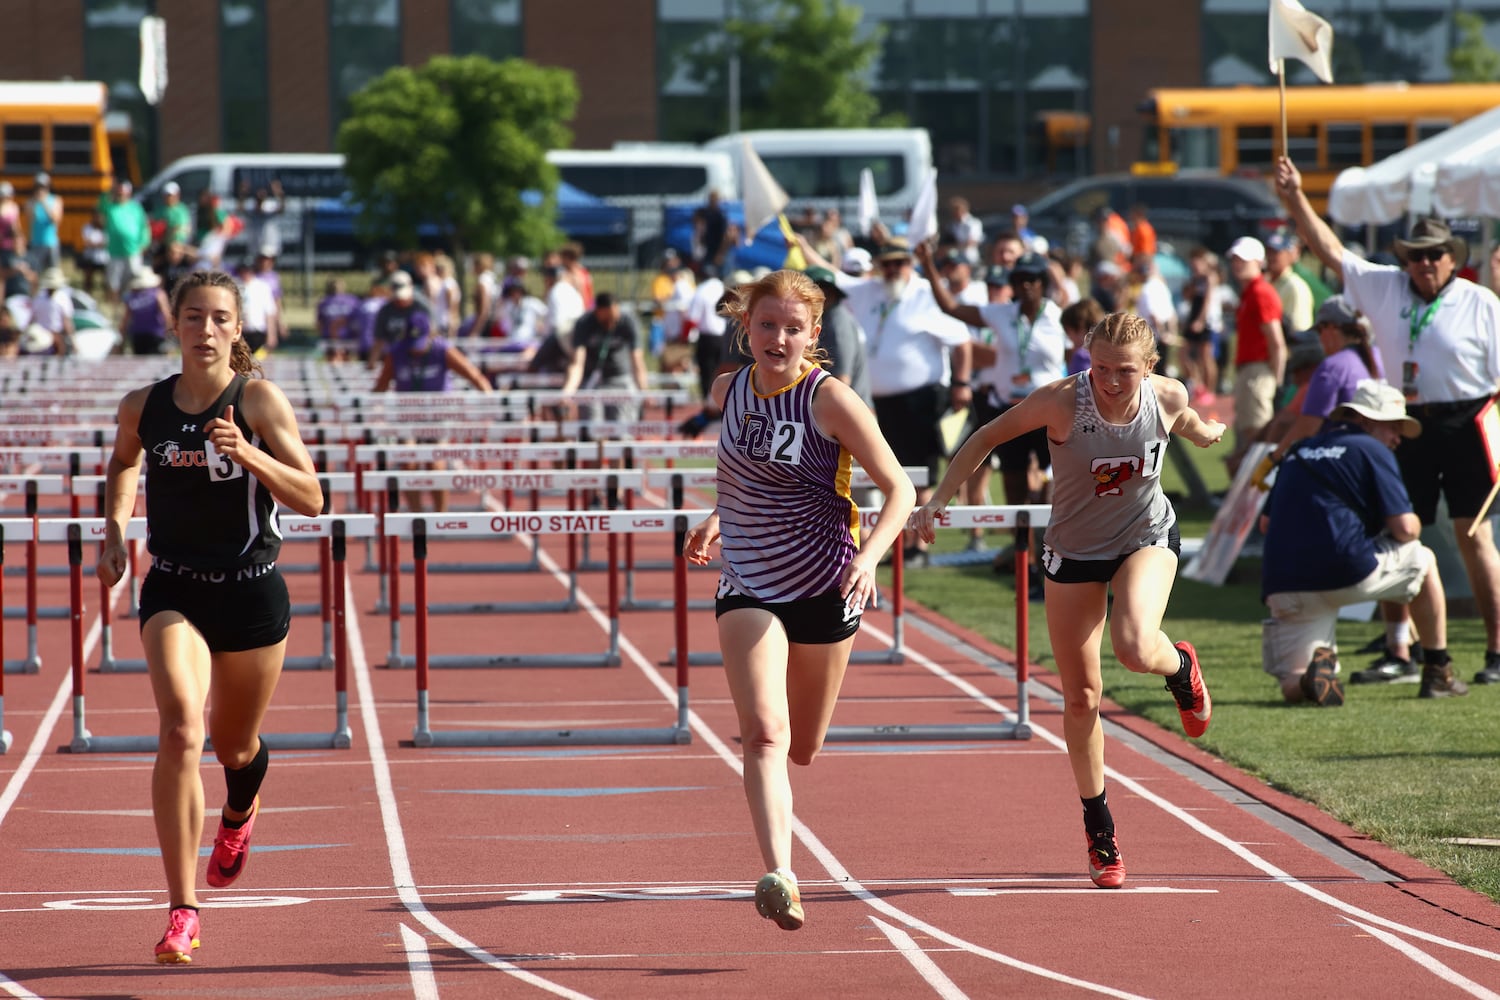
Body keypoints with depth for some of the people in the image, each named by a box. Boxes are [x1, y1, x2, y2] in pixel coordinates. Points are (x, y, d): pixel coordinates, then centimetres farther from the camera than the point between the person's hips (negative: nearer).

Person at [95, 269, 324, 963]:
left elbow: (311, 498, -14)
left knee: (233, 745, 16)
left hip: (252, 593, 0)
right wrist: (114, 528, 8)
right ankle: (181, 909, -22)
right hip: (173, 591, 0)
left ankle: (239, 813, 57)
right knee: (180, 729, -22)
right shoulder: (142, 406, -1)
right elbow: (123, 462, 23)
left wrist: (249, 455, -29)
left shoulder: (259, 400, -10)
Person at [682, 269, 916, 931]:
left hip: (825, 589, -2)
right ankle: (779, 877, -30)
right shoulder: (729, 390, 1)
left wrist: (870, 555, -26)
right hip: (747, 588, 2)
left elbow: (899, 489, -12)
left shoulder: (831, 399, -13)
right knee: (764, 733, -20)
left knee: (802, 748, 13)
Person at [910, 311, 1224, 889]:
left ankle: (1180, 668, 10)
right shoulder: (1060, 402, -26)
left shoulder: (1168, 398, -19)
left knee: (1135, 647, -30)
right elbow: (988, 436, -12)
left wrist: (1205, 432, 29)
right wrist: (940, 498, -17)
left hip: (1146, 538, 0)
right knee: (1080, 696, 4)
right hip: (1073, 551, 0)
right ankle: (1099, 831, 21)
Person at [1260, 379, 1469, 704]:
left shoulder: (1298, 451, 23)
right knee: (1423, 560, 25)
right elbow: (1405, 529, -4)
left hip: (1283, 586, 4)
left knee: (1294, 688, 11)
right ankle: (1438, 674, 26)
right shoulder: (1371, 450, 4)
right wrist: (1413, 526, 20)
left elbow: (1266, 524, 26)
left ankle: (1317, 668, -26)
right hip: (1347, 573, -4)